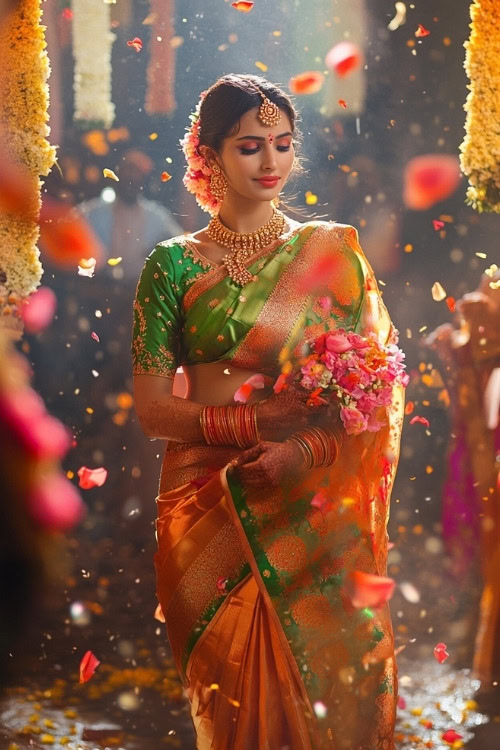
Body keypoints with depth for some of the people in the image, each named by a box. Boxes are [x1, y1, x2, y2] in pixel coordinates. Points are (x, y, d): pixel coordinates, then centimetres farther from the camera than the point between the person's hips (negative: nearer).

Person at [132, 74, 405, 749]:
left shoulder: (335, 251, 5)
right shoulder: (174, 264, 3)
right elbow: (151, 407, -1)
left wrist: (305, 448, -14)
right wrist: (252, 424, -14)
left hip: (317, 510, 1)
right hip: (211, 512, 0)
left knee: (331, 680, 1)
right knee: (234, 688, 2)